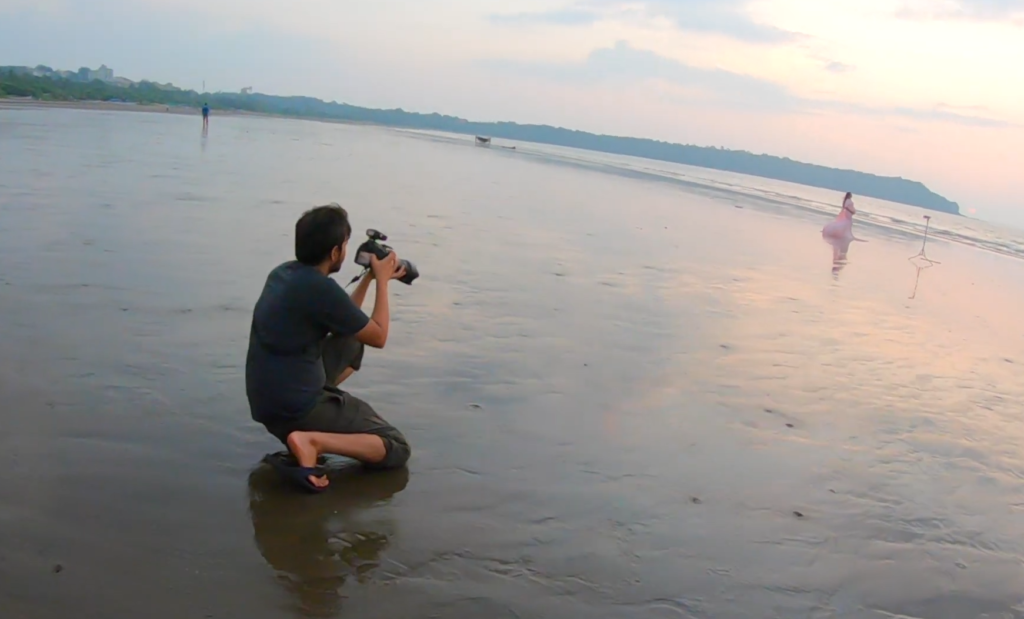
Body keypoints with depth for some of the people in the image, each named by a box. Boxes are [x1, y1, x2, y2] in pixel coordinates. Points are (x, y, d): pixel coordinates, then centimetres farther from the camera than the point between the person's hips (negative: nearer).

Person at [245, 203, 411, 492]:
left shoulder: (283, 272, 6)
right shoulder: (321, 288, -21)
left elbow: (346, 320, 18)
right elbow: (378, 337, -7)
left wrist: (370, 276, 17)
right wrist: (382, 281, 3)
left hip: (266, 398, 9)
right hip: (295, 407, -9)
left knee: (352, 343, 27)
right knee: (397, 450, -2)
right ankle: (312, 440, -20)